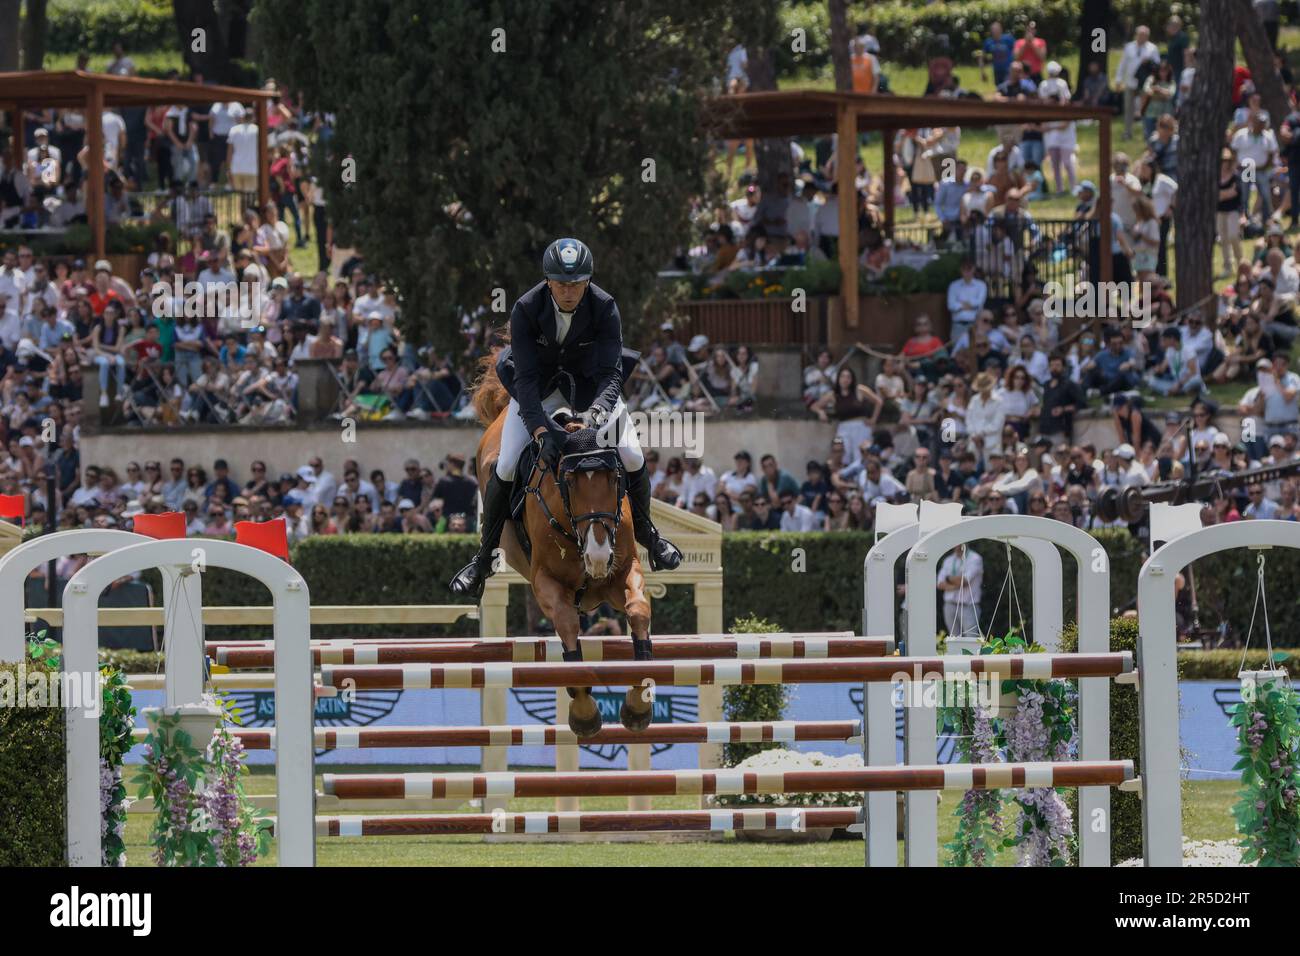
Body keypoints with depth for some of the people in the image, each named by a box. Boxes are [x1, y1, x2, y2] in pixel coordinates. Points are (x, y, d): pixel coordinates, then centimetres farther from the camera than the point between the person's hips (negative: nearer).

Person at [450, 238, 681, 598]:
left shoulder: (604, 308, -27)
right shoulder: (526, 309, -29)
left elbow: (611, 372, -29)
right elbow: (525, 378, -32)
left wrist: (600, 408, -51)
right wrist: (540, 430, -46)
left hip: (589, 379, 1)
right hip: (539, 382, -1)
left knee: (633, 457, -12)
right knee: (505, 467, -15)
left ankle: (646, 532, 18)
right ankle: (483, 558, 1)